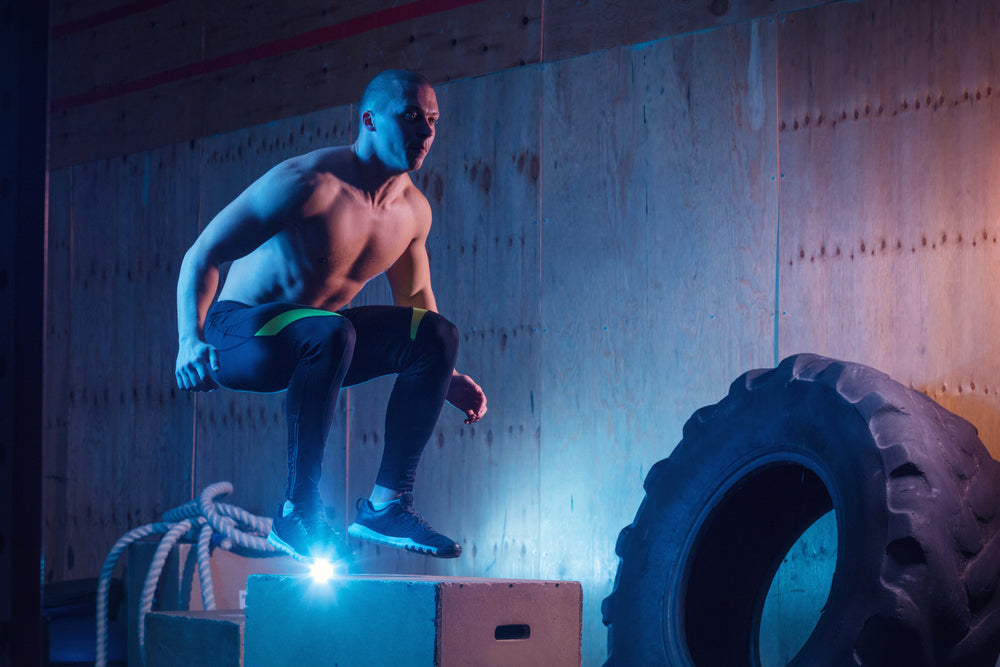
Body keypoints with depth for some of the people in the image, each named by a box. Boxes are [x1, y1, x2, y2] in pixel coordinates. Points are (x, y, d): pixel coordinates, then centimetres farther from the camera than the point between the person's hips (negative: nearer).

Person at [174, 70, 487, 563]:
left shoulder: (414, 211, 1)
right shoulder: (308, 183, -21)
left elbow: (415, 302, 18)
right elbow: (202, 256, -20)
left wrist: (445, 379, 6)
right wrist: (191, 342, -34)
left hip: (313, 342, 7)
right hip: (239, 333, -7)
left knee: (438, 336, -10)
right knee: (329, 332, -38)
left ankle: (387, 504, -11)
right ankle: (297, 514, -31)